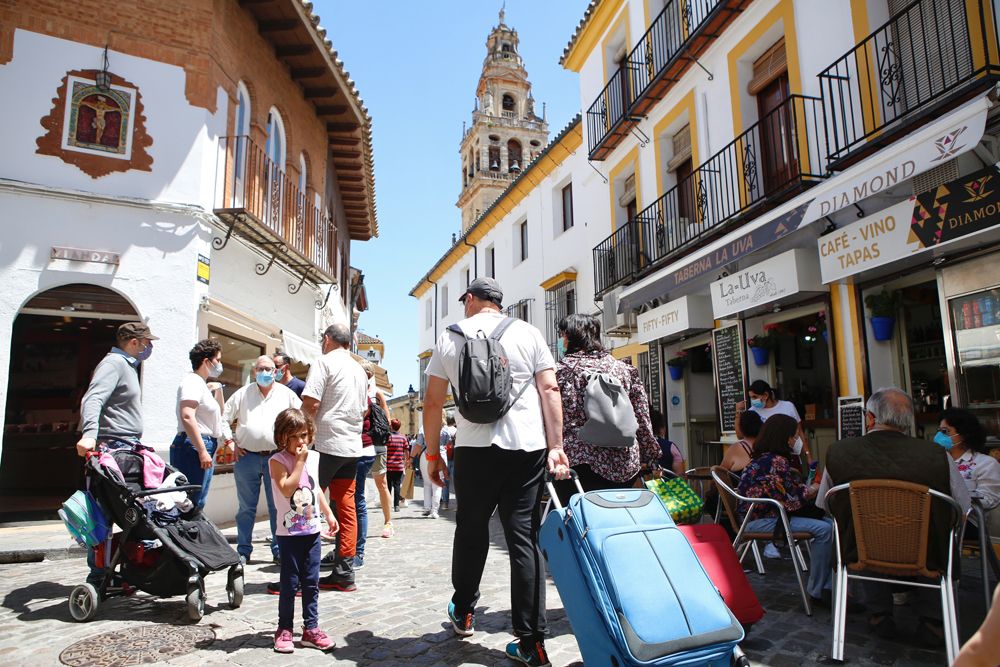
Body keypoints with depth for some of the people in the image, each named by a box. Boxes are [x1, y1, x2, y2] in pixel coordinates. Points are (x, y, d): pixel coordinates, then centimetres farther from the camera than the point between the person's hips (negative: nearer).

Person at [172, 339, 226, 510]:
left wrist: (218, 390, 16)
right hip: (194, 447, -10)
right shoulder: (192, 381, -9)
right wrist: (202, 451, -25)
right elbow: (187, 417, -22)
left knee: (198, 503, 13)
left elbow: (218, 414, 30)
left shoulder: (202, 384, 20)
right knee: (192, 503, -11)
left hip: (205, 447, 10)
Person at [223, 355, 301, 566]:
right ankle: (243, 551, 18)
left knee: (278, 506, 4)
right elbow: (224, 419, 11)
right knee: (246, 507, 8)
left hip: (277, 458, 0)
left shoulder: (286, 394, 6)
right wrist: (231, 443, 3)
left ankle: (279, 550, 12)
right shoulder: (242, 394, 7)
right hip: (247, 457, 1)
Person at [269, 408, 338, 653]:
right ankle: (284, 629, 20)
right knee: (290, 583, 3)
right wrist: (299, 461, -22)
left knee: (311, 583, 10)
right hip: (289, 533, -5)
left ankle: (311, 628, 20)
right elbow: (287, 488, -25)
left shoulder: (314, 457, 6)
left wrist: (329, 514, 18)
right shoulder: (277, 461, -12)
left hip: (312, 531, 5)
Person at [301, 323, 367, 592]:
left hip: (326, 443, -7)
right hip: (352, 446, 7)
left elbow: (311, 402, -15)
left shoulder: (324, 362, -5)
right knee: (346, 507, 7)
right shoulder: (359, 369, 17)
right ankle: (344, 572, 9)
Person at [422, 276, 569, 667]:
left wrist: (432, 453, 15)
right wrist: (556, 446, 0)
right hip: (528, 447, 0)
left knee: (471, 529, 18)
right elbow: (550, 391, -1)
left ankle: (463, 612, 35)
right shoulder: (527, 333, 7)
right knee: (524, 538, 3)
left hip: (475, 448, 0)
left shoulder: (449, 338, 8)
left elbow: (432, 402, 7)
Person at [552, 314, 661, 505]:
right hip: (625, 464, 5)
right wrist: (652, 458, 20)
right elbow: (642, 418, 13)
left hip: (580, 461, -5)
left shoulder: (564, 369, -1)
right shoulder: (625, 369, 12)